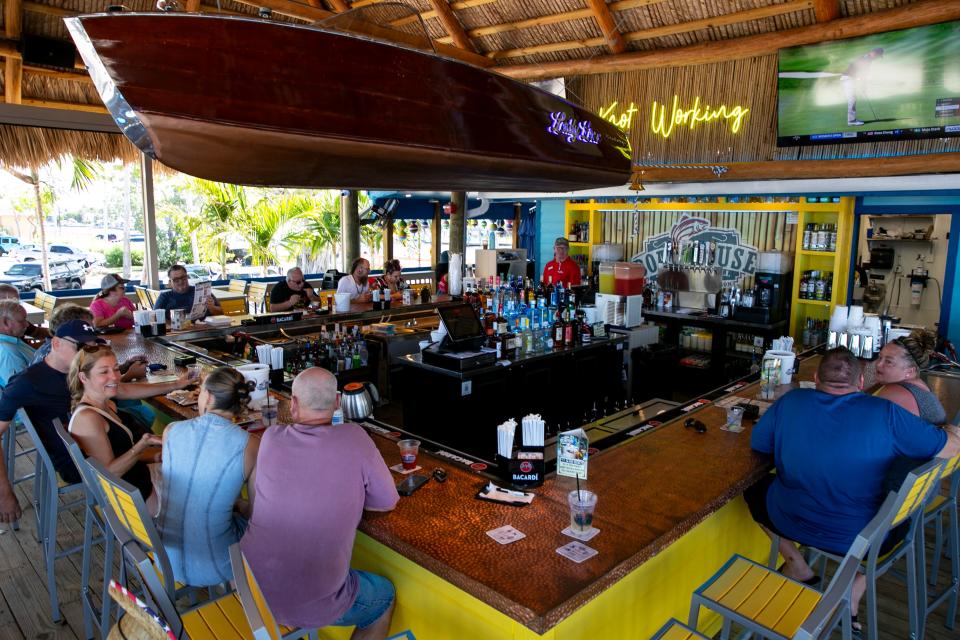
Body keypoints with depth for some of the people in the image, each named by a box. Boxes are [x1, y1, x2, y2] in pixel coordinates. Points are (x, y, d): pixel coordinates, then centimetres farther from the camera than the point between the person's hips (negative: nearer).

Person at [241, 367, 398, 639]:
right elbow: (387, 501, -4)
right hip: (310, 607, -4)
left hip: (250, 588, 4)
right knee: (385, 596, 25)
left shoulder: (271, 438, -7)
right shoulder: (354, 438, -15)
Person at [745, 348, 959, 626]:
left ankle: (797, 566, 29)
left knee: (755, 488, 30)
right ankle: (855, 590, 21)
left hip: (791, 523, 1)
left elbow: (757, 443, 4)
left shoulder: (789, 402, -11)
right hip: (862, 539, 0)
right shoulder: (885, 413, -15)